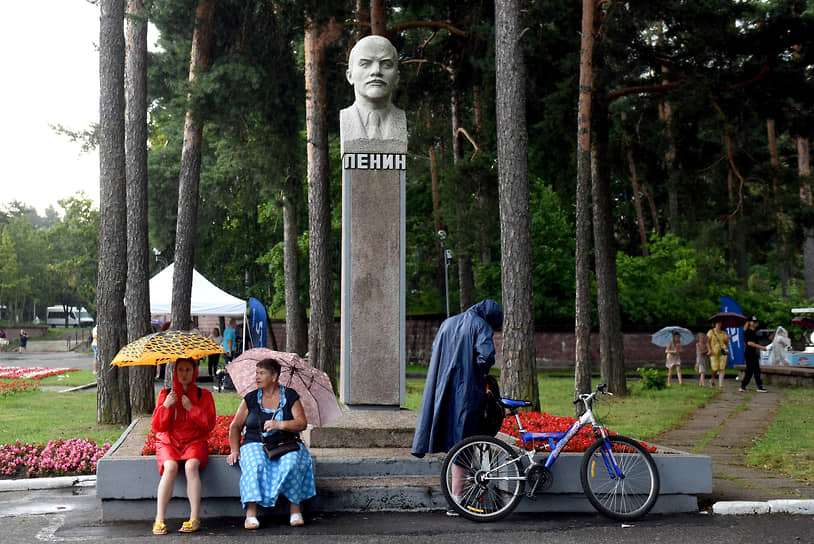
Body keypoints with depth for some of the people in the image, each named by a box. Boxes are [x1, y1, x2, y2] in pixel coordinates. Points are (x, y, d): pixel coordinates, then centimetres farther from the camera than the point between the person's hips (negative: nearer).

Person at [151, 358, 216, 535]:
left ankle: (195, 519, -32)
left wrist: (191, 408, -11)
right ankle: (159, 520, -30)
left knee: (191, 465, -33)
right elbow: (157, 427, 3)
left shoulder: (204, 395, 8)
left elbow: (210, 424, -2)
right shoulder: (165, 394, 10)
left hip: (194, 441, -1)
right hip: (169, 442, 1)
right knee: (170, 467, -31)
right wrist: (166, 406, -12)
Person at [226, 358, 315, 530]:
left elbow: (302, 423, -3)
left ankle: (295, 509, -23)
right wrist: (234, 450, 0)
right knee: (255, 465, -33)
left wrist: (280, 425, -19)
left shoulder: (290, 396, 6)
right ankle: (251, 513, -34)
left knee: (292, 463, -33)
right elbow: (235, 426, 14)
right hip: (256, 444, 1)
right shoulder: (251, 398, 11)